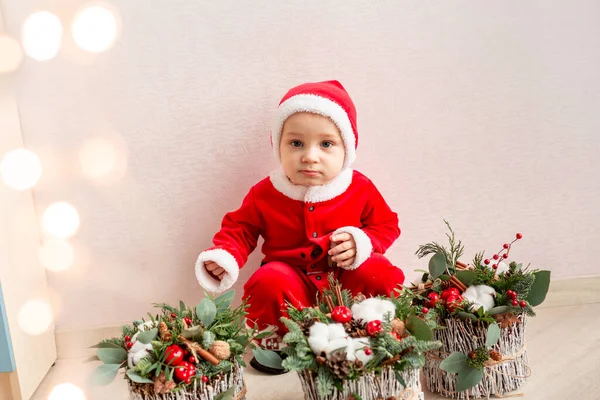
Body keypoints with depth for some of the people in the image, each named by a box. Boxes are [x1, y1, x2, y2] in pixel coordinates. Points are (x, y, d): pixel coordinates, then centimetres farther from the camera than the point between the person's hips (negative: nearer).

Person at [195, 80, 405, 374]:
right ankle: (273, 343, -2)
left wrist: (362, 242, -17)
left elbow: (386, 225, 4)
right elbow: (239, 229, 2)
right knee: (268, 282, -31)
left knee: (383, 275, -25)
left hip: (347, 277, 1)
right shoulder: (265, 194, -9)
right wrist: (225, 256, -19)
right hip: (293, 280, 0)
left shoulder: (360, 189, -8)